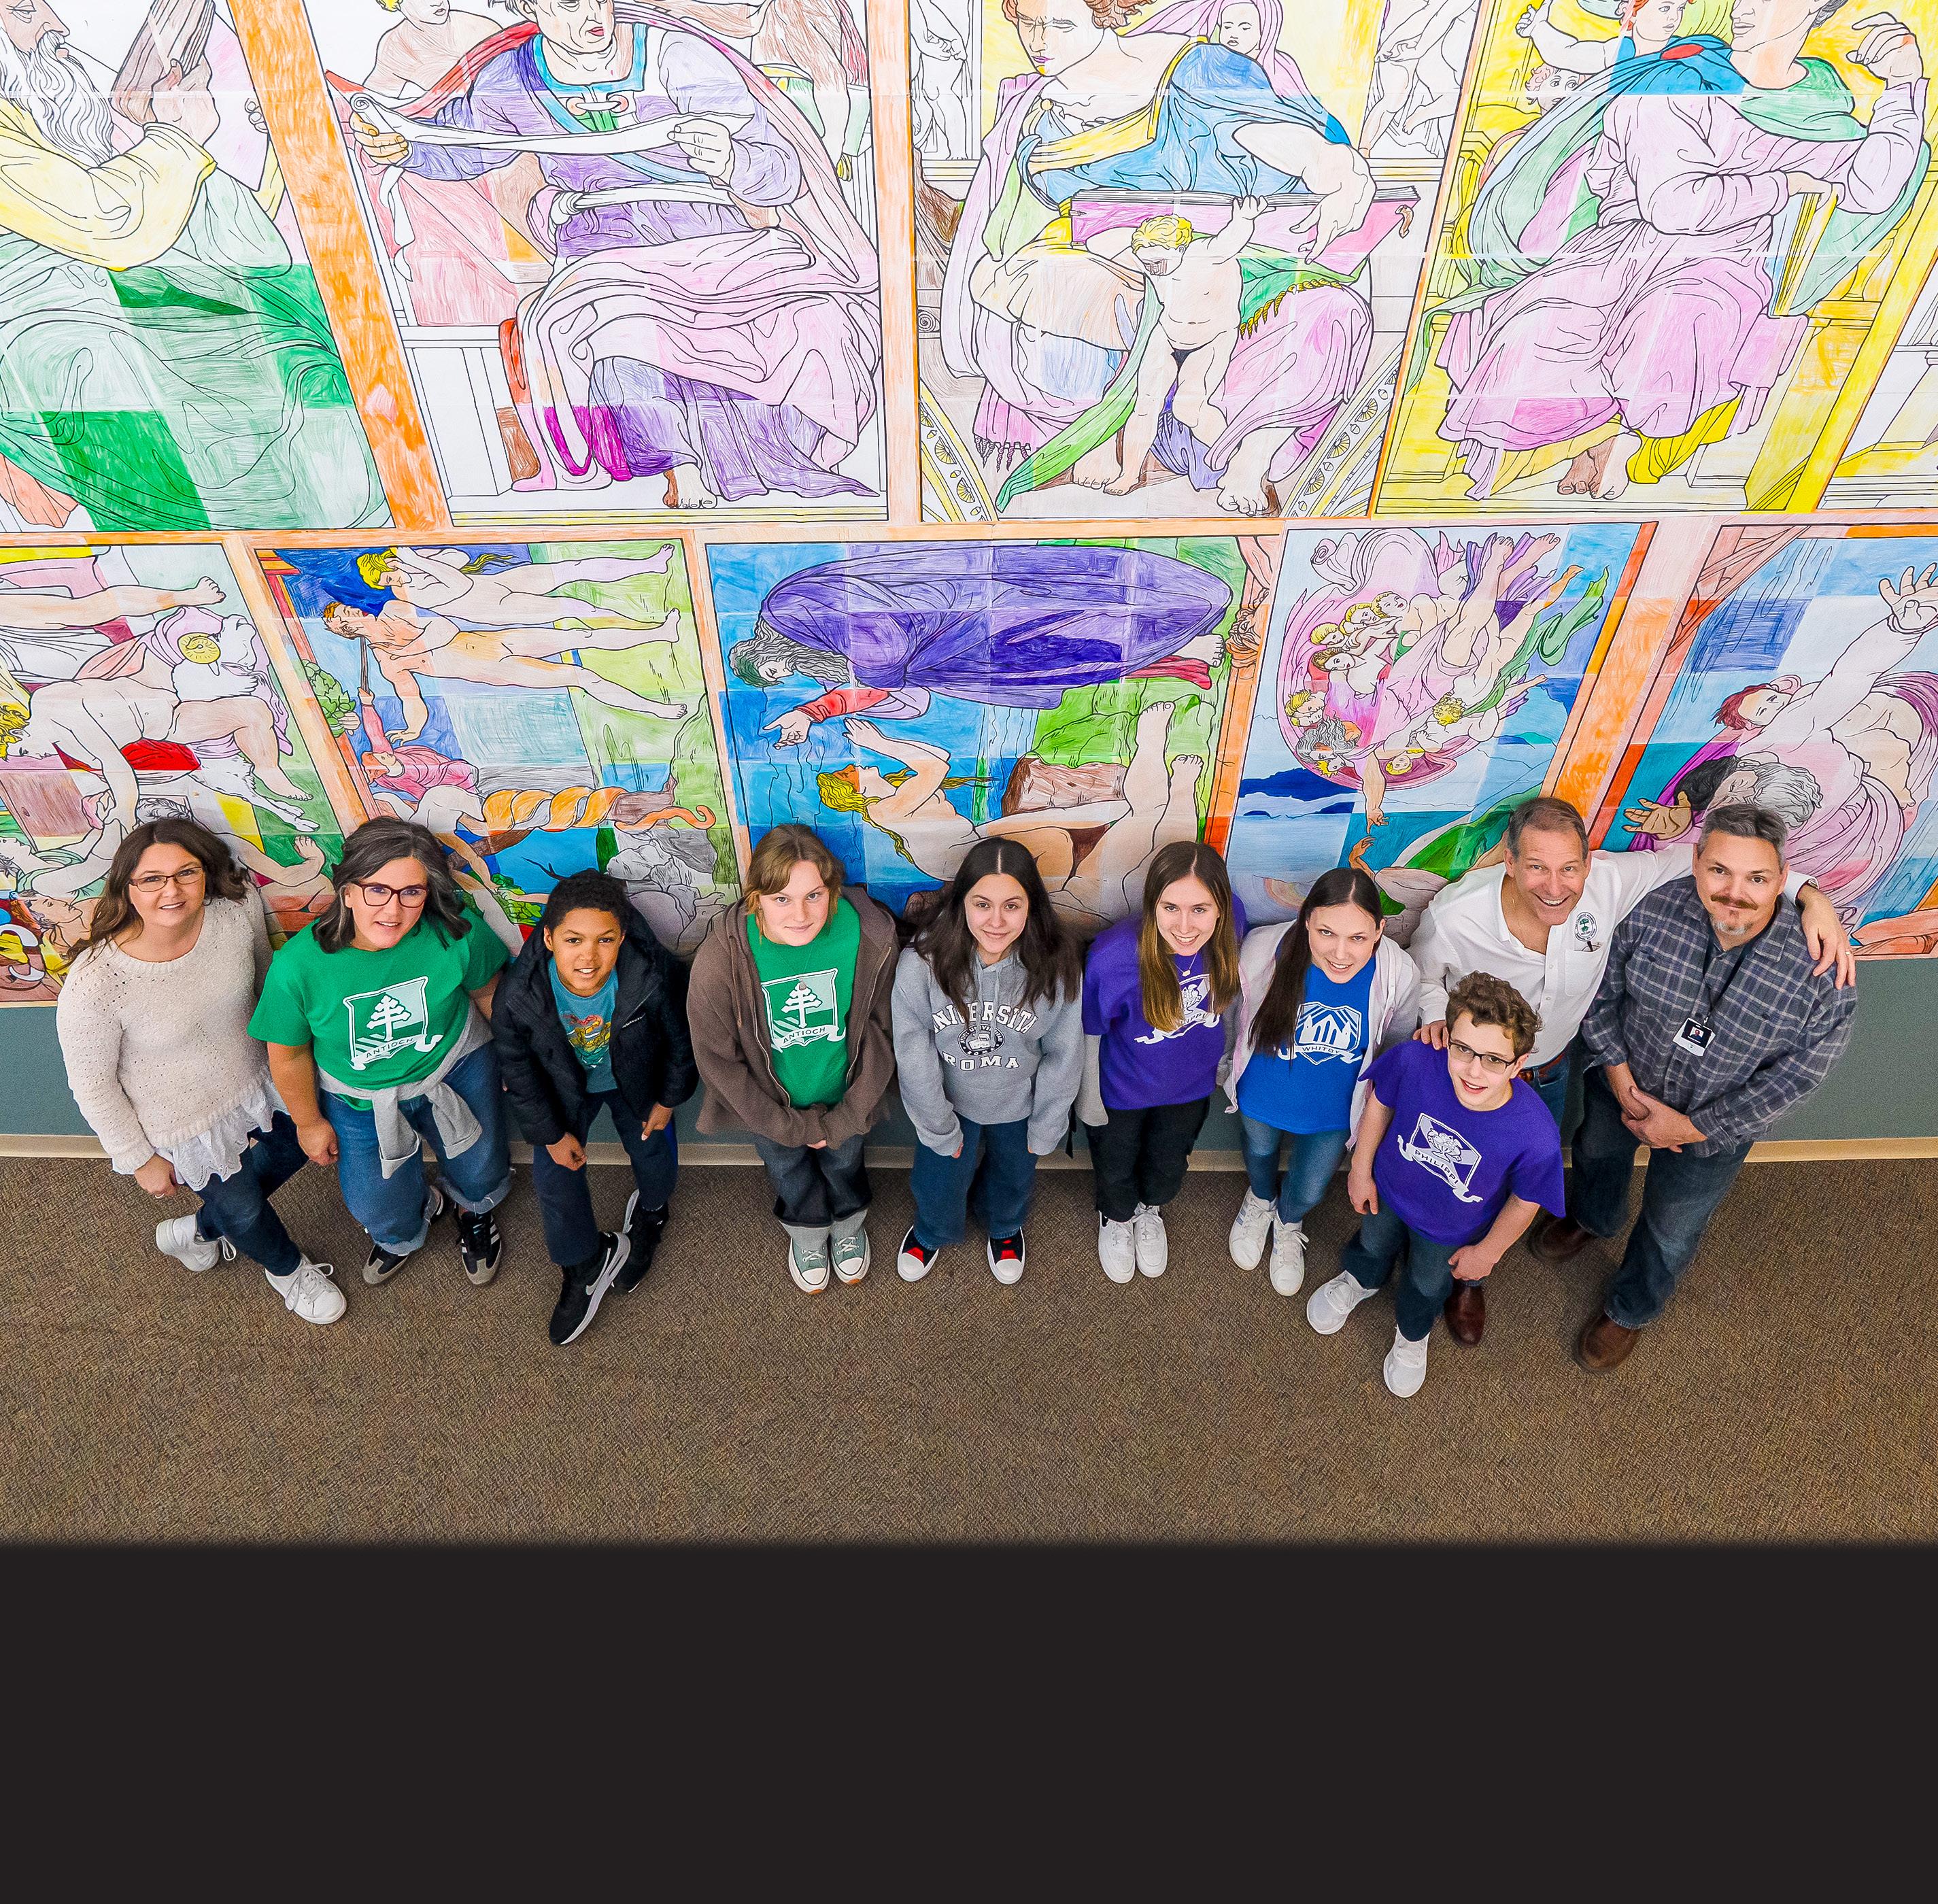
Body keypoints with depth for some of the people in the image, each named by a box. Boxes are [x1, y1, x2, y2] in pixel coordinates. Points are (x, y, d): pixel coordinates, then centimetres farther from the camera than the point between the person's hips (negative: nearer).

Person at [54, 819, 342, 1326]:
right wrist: (140, 1159, -7)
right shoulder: (93, 985, -35)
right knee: (243, 1209, 21)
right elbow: (91, 1084, -18)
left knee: (291, 1151, 30)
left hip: (256, 1079, 4)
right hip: (185, 1125, -4)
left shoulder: (237, 906, -25)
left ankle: (196, 1231, 57)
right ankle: (286, 1267, 56)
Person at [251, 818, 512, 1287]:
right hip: (360, 1099, 0)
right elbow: (289, 1054, -11)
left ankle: (476, 1213, 60)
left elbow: (489, 992, -8)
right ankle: (406, 1229, 57)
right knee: (377, 1208, 16)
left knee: (481, 1176, 20)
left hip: (457, 1072, 0)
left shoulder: (456, 933, -29)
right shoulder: (298, 965, -29)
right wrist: (309, 1122, 2)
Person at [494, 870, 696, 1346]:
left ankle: (650, 1211, 55)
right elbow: (517, 1069, -14)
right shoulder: (518, 995, -35)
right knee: (554, 1174, 7)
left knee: (655, 1158, 15)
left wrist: (669, 1098, -3)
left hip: (637, 1082, 0)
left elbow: (682, 1041, -17)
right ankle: (586, 1265, 36)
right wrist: (550, 1133, -7)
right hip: (565, 1089, 1)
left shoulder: (656, 977, -39)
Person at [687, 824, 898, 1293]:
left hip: (844, 1096, 1)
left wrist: (847, 1117, -10)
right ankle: (807, 1234, 62)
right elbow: (718, 1059, -18)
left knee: (844, 1161, 30)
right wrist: (790, 1126, -12)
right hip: (774, 1107, -1)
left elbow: (881, 1030, -13)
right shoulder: (720, 959, -32)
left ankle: (848, 1222, 64)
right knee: (790, 1171, 28)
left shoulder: (870, 937, -28)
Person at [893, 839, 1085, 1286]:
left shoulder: (1057, 965, -28)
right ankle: (931, 1233, 61)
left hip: (1019, 1104, 1)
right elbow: (914, 1053, -18)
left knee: (1013, 1179, 28)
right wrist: (940, 1128, -9)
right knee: (938, 1179, 22)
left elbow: (1063, 1053, -12)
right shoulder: (923, 961, -31)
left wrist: (1045, 1127, -3)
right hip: (949, 1099, -1)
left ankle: (1004, 1228, 66)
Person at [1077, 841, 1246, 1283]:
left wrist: (1222, 1055, 9)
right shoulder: (1111, 957, -39)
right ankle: (1116, 1218, 63)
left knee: (1168, 1166, 32)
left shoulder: (1230, 925, -29)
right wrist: (1089, 1100, -6)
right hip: (1121, 1092, -3)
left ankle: (1149, 1210, 67)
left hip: (1191, 1087, 3)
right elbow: (1089, 1033, -20)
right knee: (1116, 1170, 27)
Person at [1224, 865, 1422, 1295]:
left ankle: (1288, 1223, 62)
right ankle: (1260, 1200, 68)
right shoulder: (1263, 949, -34)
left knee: (1307, 1192, 24)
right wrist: (1230, 1066, 6)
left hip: (1334, 1113, 1)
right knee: (1259, 1156, 31)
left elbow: (1397, 1046, -7)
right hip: (1261, 1098, 0)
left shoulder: (1399, 976, -31)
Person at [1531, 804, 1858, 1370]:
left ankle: (1630, 1311, 52)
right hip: (1620, 1084, 2)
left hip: (1711, 1123, -1)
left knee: (1672, 1228, 21)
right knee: (1596, 1155, 32)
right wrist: (1622, 1083, -15)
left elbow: (1790, 1080, -18)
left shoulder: (1822, 975, -31)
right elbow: (1601, 992, -12)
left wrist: (1689, 1128, -18)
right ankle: (1592, 1219, 68)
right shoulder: (1651, 910, -29)